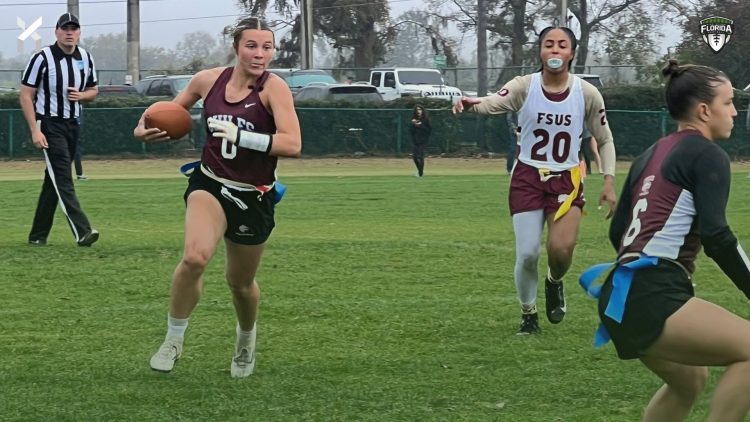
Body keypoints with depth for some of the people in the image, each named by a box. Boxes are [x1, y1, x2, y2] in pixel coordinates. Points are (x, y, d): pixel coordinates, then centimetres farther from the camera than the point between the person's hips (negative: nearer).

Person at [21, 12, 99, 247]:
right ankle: (82, 232, -27)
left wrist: (81, 95, -6)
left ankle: (38, 235, 20)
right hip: (49, 125, -6)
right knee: (62, 179, -16)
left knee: (53, 181, 11)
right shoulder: (42, 58, -11)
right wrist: (35, 131, -17)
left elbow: (93, 90, 19)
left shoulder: (85, 58, 6)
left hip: (73, 125, 6)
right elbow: (26, 96, -9)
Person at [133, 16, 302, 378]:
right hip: (210, 185, 1)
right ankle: (173, 339, -7)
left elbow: (292, 144, -27)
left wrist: (241, 135, -34)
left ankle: (246, 339, 49)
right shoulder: (208, 80, -4)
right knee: (194, 256, -27)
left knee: (240, 283, 14)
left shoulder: (273, 87, -15)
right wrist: (145, 128, -4)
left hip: (254, 198, -1)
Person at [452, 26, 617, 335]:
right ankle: (528, 314, 21)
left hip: (566, 180, 0)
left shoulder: (586, 94, -5)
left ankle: (554, 283, 16)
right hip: (528, 178, 0)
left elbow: (605, 140, 7)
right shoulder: (525, 86, -9)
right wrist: (473, 103, -52)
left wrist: (609, 181, -3)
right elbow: (493, 103, -29)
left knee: (561, 248, -21)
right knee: (527, 254, -5)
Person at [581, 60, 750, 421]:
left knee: (690, 380, 29)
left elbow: (618, 231, 27)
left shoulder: (652, 155, 20)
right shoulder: (708, 156, -4)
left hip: (625, 295, 10)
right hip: (651, 298, -10)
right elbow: (715, 236, -16)